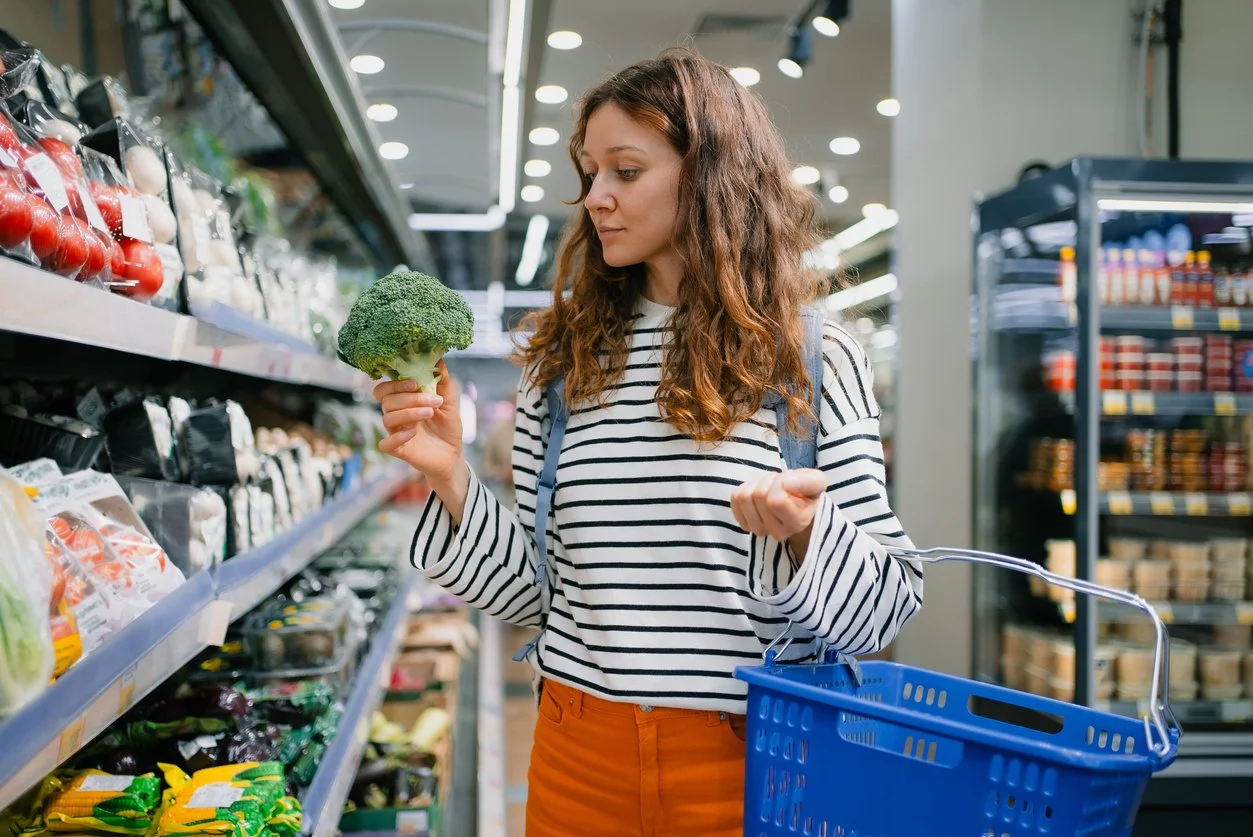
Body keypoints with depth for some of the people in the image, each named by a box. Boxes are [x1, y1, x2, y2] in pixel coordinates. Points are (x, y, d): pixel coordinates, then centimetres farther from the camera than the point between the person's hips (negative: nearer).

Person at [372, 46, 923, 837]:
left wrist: (805, 531, -22)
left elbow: (883, 608, -4)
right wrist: (452, 476, -7)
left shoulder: (814, 363, -5)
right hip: (581, 757, 3)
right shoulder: (562, 363, 4)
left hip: (747, 762, -2)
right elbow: (530, 586, 6)